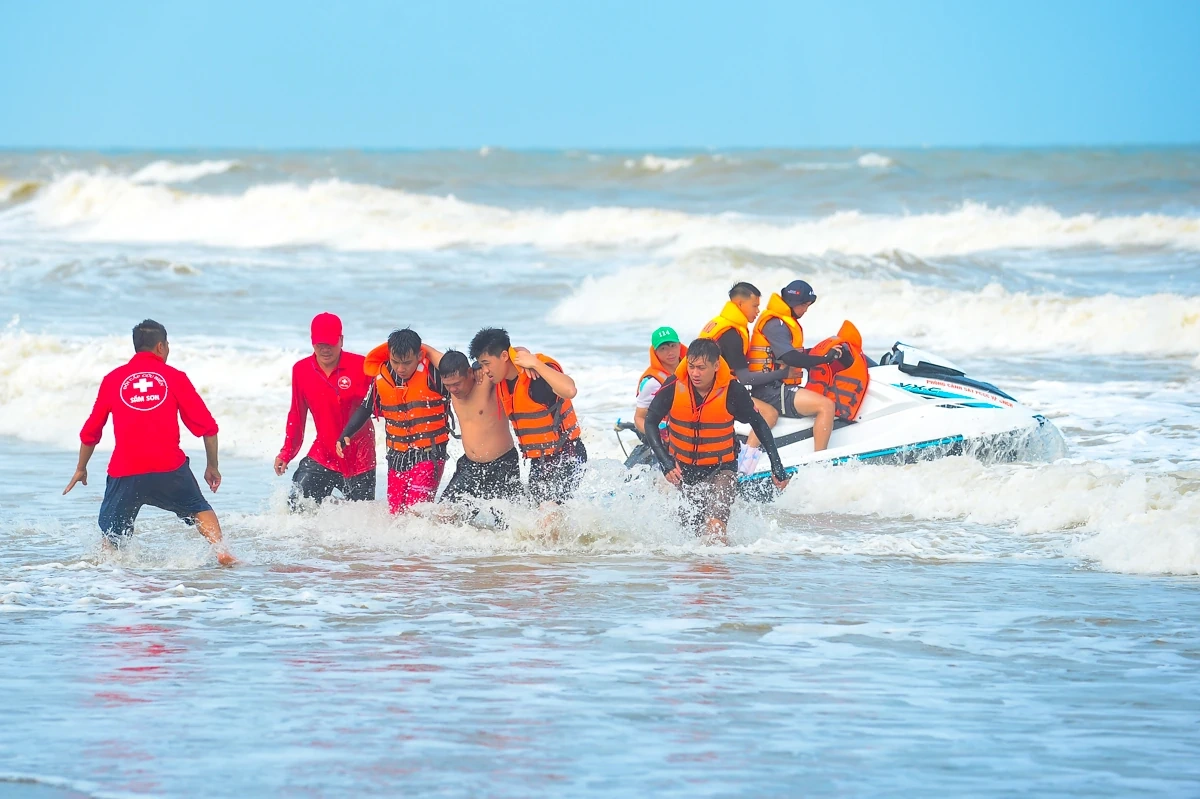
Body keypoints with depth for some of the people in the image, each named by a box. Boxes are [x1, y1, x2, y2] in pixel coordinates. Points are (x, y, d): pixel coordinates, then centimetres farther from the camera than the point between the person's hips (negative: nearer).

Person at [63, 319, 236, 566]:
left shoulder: (113, 379, 12)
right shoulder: (174, 377, 7)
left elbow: (91, 431, 18)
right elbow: (207, 426, 6)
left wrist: (81, 469, 31)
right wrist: (212, 467, 18)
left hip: (125, 471, 1)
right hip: (169, 469, -1)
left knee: (111, 534, 16)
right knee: (199, 510, 17)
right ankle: (221, 552, 0)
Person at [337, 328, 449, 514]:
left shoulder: (432, 373, -15)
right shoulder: (380, 377, -1)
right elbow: (365, 408, 14)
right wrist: (345, 435, 4)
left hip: (429, 455, -5)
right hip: (397, 457, 5)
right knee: (395, 512, 8)